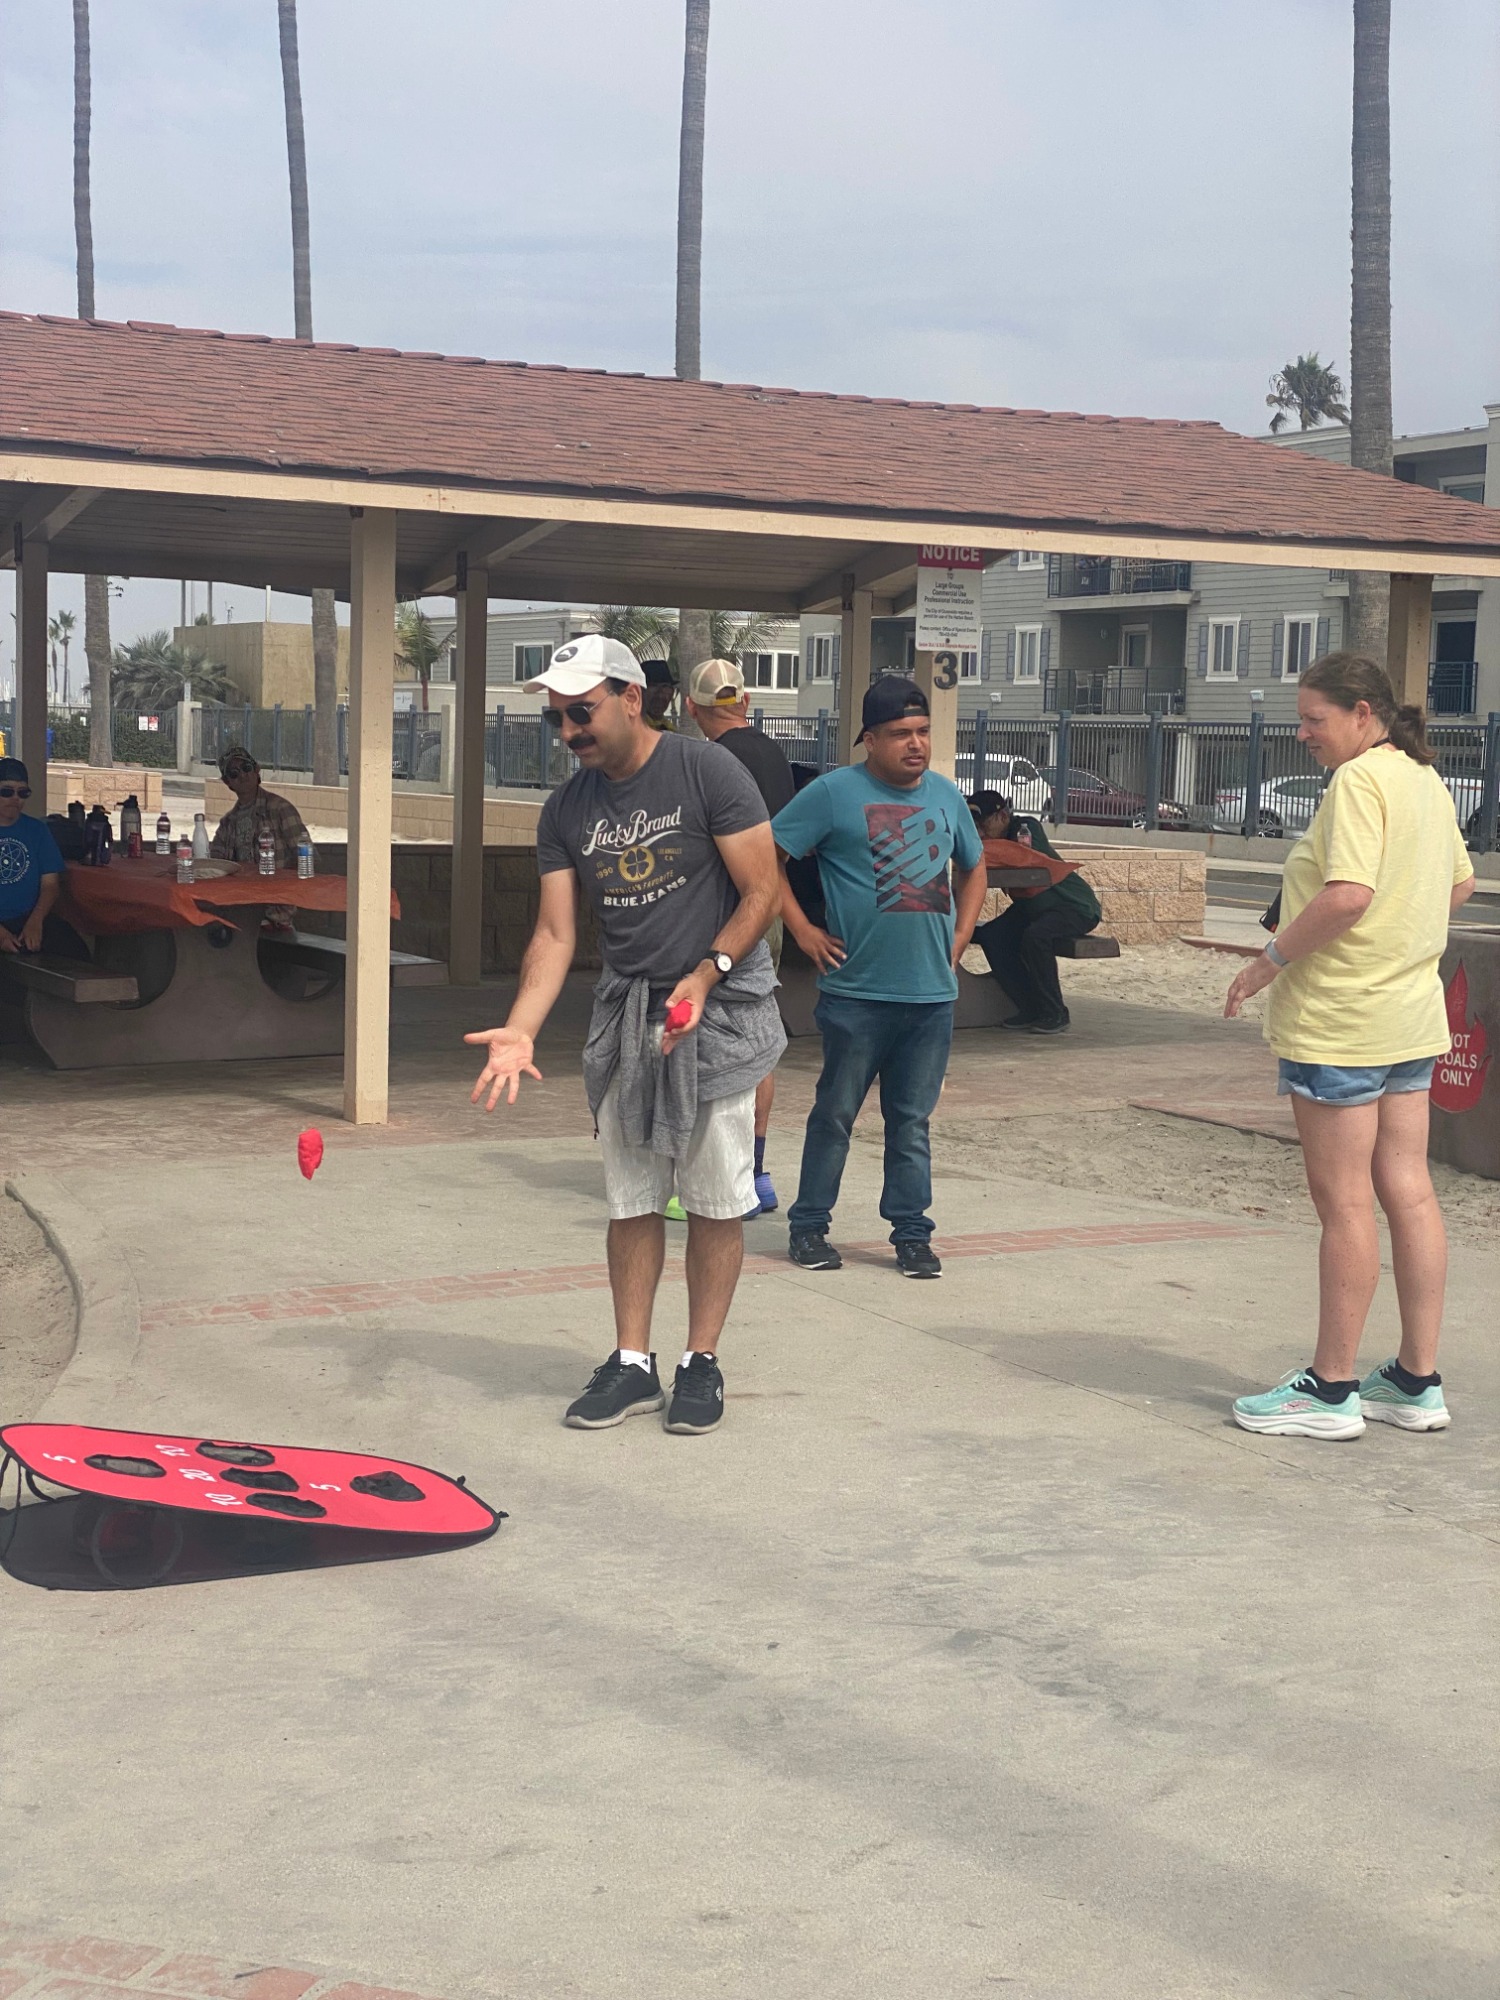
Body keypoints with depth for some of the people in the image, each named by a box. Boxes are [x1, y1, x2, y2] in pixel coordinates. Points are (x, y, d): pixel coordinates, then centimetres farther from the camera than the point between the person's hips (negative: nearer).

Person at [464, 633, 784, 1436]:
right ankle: (632, 1362, 18)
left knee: (714, 1199, 1)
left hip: (720, 1009, -4)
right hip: (625, 1012, 5)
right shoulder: (567, 811, 3)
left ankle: (701, 1363, 12)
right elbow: (554, 933, -1)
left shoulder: (705, 771, -11)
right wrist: (519, 1030, -15)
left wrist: (706, 974, -21)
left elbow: (761, 892, -9)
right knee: (631, 1199, 8)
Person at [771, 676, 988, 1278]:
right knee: (835, 1114, 4)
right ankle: (808, 1227, 15)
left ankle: (911, 1234, 17)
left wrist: (959, 936, 15)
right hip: (857, 992, -4)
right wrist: (801, 928, -5)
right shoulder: (834, 792, -4)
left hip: (932, 992, 4)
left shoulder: (946, 795, 12)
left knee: (912, 1121, 9)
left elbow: (973, 868, 28)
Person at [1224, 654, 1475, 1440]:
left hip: (1341, 1019, -9)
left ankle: (1332, 1390, 5)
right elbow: (1460, 883, 23)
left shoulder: (1359, 781, -16)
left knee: (1344, 1200, -3)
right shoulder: (1425, 779, 13)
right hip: (1412, 1014, 9)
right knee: (1408, 1192, 10)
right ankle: (1418, 1382, 16)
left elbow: (1348, 895, -26)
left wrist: (1272, 959, -16)